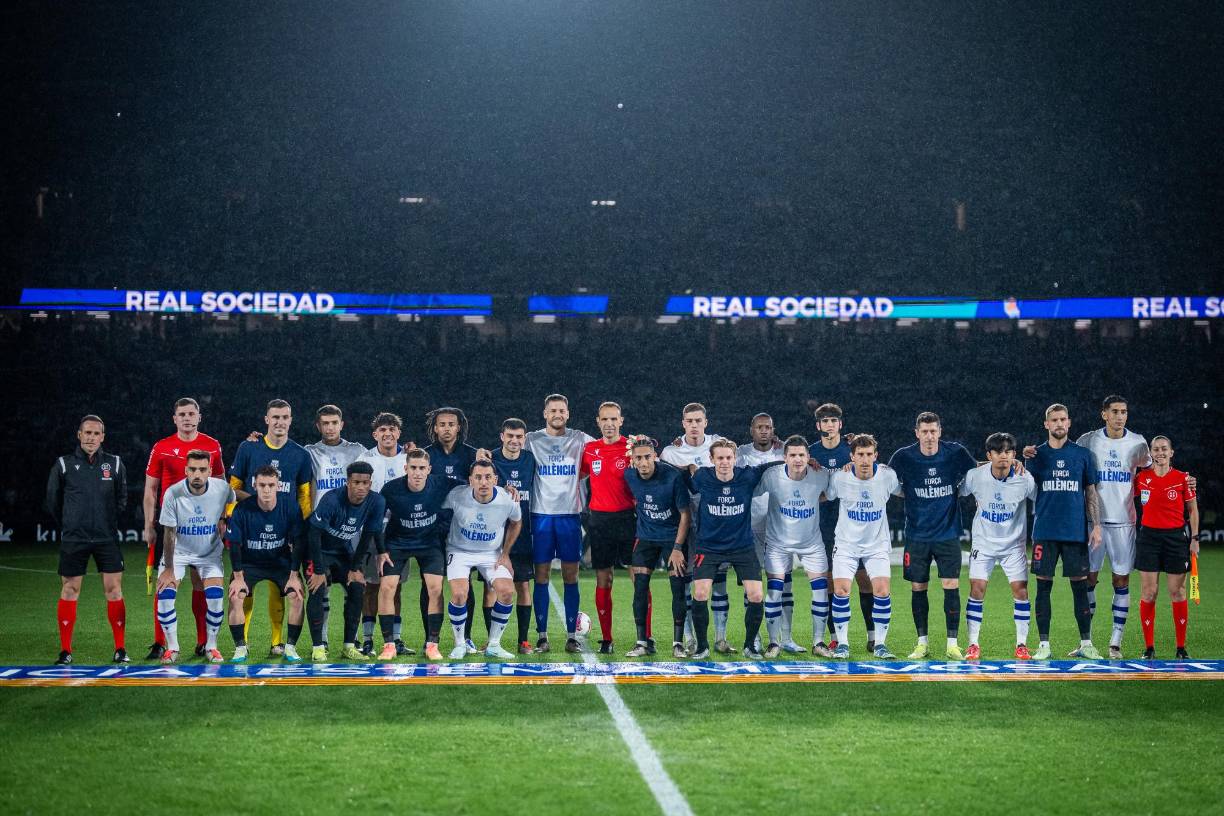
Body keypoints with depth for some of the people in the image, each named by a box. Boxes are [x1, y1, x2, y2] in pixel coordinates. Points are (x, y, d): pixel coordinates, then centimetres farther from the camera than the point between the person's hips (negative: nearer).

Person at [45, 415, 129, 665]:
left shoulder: (115, 464, 6)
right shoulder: (63, 464, 3)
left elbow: (122, 498, 15)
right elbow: (52, 501, 10)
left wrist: (109, 523, 11)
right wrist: (67, 527, 13)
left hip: (107, 538, 1)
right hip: (72, 540, -1)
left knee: (114, 589, -2)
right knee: (69, 591, 1)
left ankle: (120, 649, 5)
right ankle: (65, 651, 9)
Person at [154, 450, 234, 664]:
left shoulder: (222, 488, -18)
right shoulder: (173, 494, -23)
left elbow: (232, 500, 11)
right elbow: (169, 533, -16)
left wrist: (223, 519, -4)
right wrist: (168, 569, -13)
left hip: (210, 552, 1)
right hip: (178, 551, -1)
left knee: (215, 596, -14)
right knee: (165, 594, -15)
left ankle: (211, 646, 6)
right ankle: (172, 648, 2)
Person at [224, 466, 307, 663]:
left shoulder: (291, 506, -18)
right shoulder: (243, 509, -20)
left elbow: (298, 542, -11)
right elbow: (234, 544, -13)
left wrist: (294, 576, -13)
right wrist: (238, 577, -16)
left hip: (281, 562, 0)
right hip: (249, 562, 0)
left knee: (296, 596, -18)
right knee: (235, 597, -20)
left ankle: (290, 647, -4)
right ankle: (240, 648, -5)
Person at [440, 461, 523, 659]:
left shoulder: (507, 501, -17)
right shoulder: (456, 496, -21)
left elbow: (516, 522, 6)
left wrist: (505, 553, 6)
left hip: (492, 553, 2)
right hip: (460, 551, -2)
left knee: (507, 591, -17)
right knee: (459, 594, -23)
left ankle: (493, 645, 1)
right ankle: (460, 644, 1)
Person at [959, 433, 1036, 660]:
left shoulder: (1024, 479, -13)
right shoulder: (975, 476, -12)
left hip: (1014, 543, 0)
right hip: (983, 542, 0)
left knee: (1021, 591, -6)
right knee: (977, 589, -8)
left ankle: (1022, 644, 7)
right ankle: (973, 644, 2)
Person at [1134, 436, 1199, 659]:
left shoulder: (1183, 478, -2)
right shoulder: (1142, 478, 2)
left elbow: (1193, 510, 6)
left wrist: (1194, 538, 2)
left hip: (1176, 538, -1)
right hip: (1149, 536, 1)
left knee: (1178, 592, 2)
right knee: (1148, 593, -1)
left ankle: (1181, 648, 11)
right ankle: (1149, 647, 5)